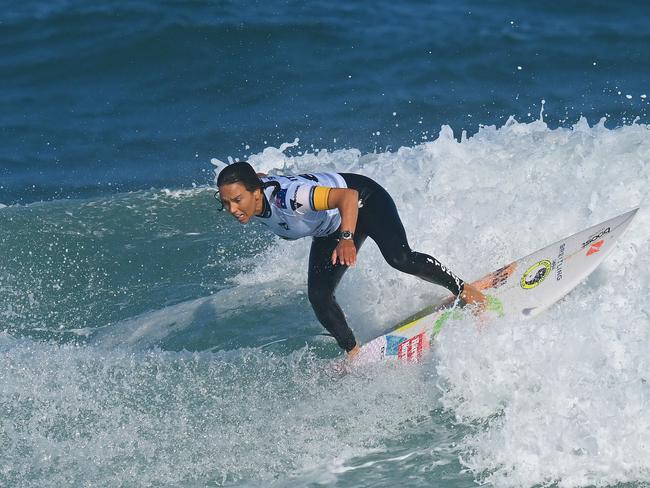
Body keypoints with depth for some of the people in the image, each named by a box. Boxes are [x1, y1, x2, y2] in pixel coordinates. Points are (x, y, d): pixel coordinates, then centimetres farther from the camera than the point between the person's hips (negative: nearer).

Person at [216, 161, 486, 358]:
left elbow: (348, 196, -47)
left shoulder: (289, 196, -42)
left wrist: (347, 239, -61)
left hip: (362, 199, -7)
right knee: (319, 296, -6)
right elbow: (256, 176, 6)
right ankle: (354, 354, 10)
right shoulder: (249, 185, -20)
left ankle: (462, 289, -6)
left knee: (400, 259, -27)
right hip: (331, 230, 7)